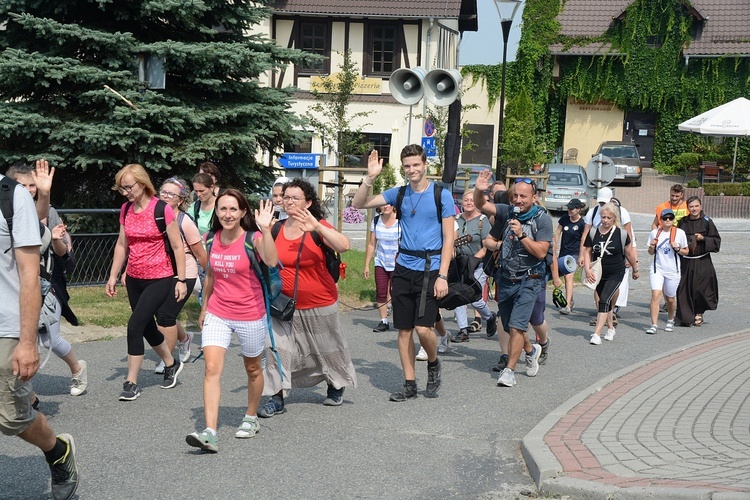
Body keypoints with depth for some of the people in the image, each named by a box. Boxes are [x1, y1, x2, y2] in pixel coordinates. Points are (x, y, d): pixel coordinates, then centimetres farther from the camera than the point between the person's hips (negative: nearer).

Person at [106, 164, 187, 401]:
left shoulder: (162, 210, -14)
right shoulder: (126, 210, 3)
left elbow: (177, 246, -10)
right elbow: (121, 245, 12)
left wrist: (181, 279, -10)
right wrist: (113, 275, 9)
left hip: (159, 279, -6)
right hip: (134, 279, 6)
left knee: (135, 325, -13)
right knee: (147, 327, 15)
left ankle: (132, 382, -2)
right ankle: (172, 364, 39)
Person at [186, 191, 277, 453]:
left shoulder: (252, 238, -14)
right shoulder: (212, 239, 0)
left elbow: (271, 261, -36)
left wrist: (265, 229, -43)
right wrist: (204, 307, 20)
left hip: (250, 316, -3)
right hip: (217, 315, 3)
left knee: (253, 369, 15)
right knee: (211, 369, -12)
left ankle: (251, 418, 37)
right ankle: (210, 433, -17)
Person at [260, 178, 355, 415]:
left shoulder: (318, 227, -12)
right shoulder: (276, 230, -1)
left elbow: (344, 246, -27)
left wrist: (316, 226, -35)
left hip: (319, 304, -2)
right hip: (285, 304, 2)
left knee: (328, 347, 15)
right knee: (278, 346, -9)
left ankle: (337, 386, 39)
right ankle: (277, 397, -1)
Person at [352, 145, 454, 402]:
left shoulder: (442, 195, -3)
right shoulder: (398, 194, 8)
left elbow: (448, 239, -4)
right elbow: (359, 204, 6)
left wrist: (442, 276, -12)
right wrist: (370, 178, -8)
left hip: (430, 268, -4)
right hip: (403, 268, 4)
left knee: (423, 328, -13)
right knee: (404, 330, 7)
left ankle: (433, 364, 17)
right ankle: (409, 384, 18)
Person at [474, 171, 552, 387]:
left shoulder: (542, 219, -10)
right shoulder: (507, 212, 2)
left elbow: (541, 252, -16)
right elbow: (481, 205, -4)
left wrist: (521, 235, -23)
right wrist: (479, 190, -23)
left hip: (529, 281, -5)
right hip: (506, 279, 5)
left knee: (516, 327, -14)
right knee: (509, 327, 17)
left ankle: (509, 370, -4)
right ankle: (531, 350, 45)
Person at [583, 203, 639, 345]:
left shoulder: (621, 234, -8)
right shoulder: (593, 233, -2)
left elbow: (629, 253, 3)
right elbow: (588, 252, 2)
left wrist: (635, 270, 14)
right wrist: (587, 269, -12)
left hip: (615, 274, -4)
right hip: (599, 274, 4)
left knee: (604, 300, -16)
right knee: (604, 302, 15)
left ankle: (597, 334, -19)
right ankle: (610, 328, 35)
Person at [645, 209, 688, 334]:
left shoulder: (680, 233, -2)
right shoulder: (655, 233, 3)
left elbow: (686, 252, 5)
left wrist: (677, 249, -14)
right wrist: (652, 246, -9)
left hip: (672, 271, 0)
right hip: (657, 269, 0)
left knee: (670, 299, 12)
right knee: (655, 295, -16)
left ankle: (670, 320, 38)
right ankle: (654, 325, -15)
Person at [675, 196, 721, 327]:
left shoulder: (706, 222, -3)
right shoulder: (683, 222, 3)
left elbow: (716, 241, -1)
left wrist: (703, 239, -15)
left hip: (702, 262, -2)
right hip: (685, 261, 2)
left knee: (700, 288, -4)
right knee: (685, 289, -2)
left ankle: (699, 312, 22)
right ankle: (685, 317, 7)